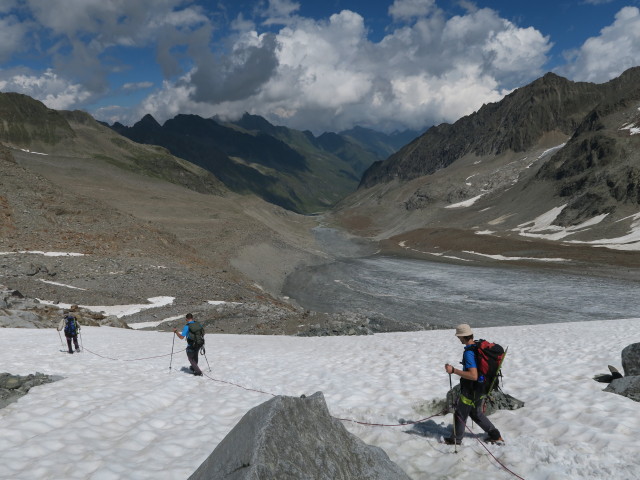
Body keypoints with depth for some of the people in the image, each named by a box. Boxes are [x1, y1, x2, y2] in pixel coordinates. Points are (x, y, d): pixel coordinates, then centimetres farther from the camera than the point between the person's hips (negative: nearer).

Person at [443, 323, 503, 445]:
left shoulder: (469, 352, -27)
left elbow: (473, 376, -33)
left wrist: (453, 370, -31)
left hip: (471, 391, -9)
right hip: (482, 388, 9)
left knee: (460, 414, 10)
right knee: (476, 413, 25)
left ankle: (456, 439, 26)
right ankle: (495, 435, 30)